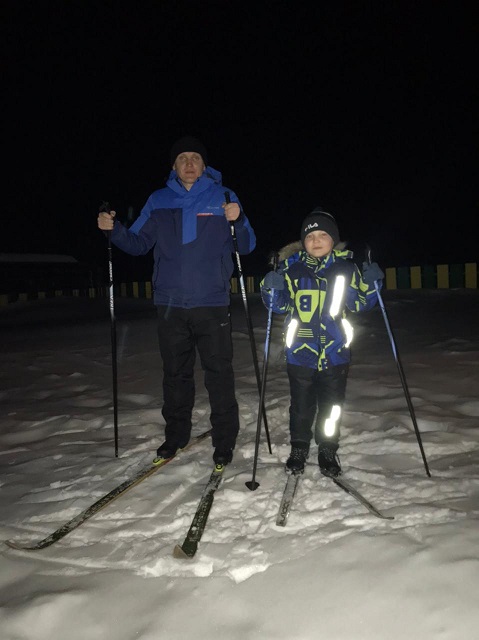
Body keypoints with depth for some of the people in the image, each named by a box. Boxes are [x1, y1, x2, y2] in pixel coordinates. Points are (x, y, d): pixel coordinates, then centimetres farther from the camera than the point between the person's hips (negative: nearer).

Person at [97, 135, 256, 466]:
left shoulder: (223, 197, 4)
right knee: (175, 373, 13)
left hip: (212, 304, -2)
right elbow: (139, 243, 12)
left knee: (219, 374, 1)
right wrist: (113, 229, -7)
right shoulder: (159, 201, 9)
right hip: (170, 305, 3)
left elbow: (246, 246, 1)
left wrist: (237, 221, -19)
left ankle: (224, 439, 16)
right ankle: (176, 434, 29)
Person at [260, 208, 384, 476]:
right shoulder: (292, 268, -2)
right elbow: (280, 305, 3)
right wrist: (272, 288, -17)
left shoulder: (346, 267, 0)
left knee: (331, 407, 13)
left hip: (335, 353, 1)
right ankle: (299, 449, 32)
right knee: (301, 406, 12)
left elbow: (359, 303, 9)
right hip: (300, 353, 0)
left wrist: (371, 283, -8)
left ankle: (328, 452, 31)